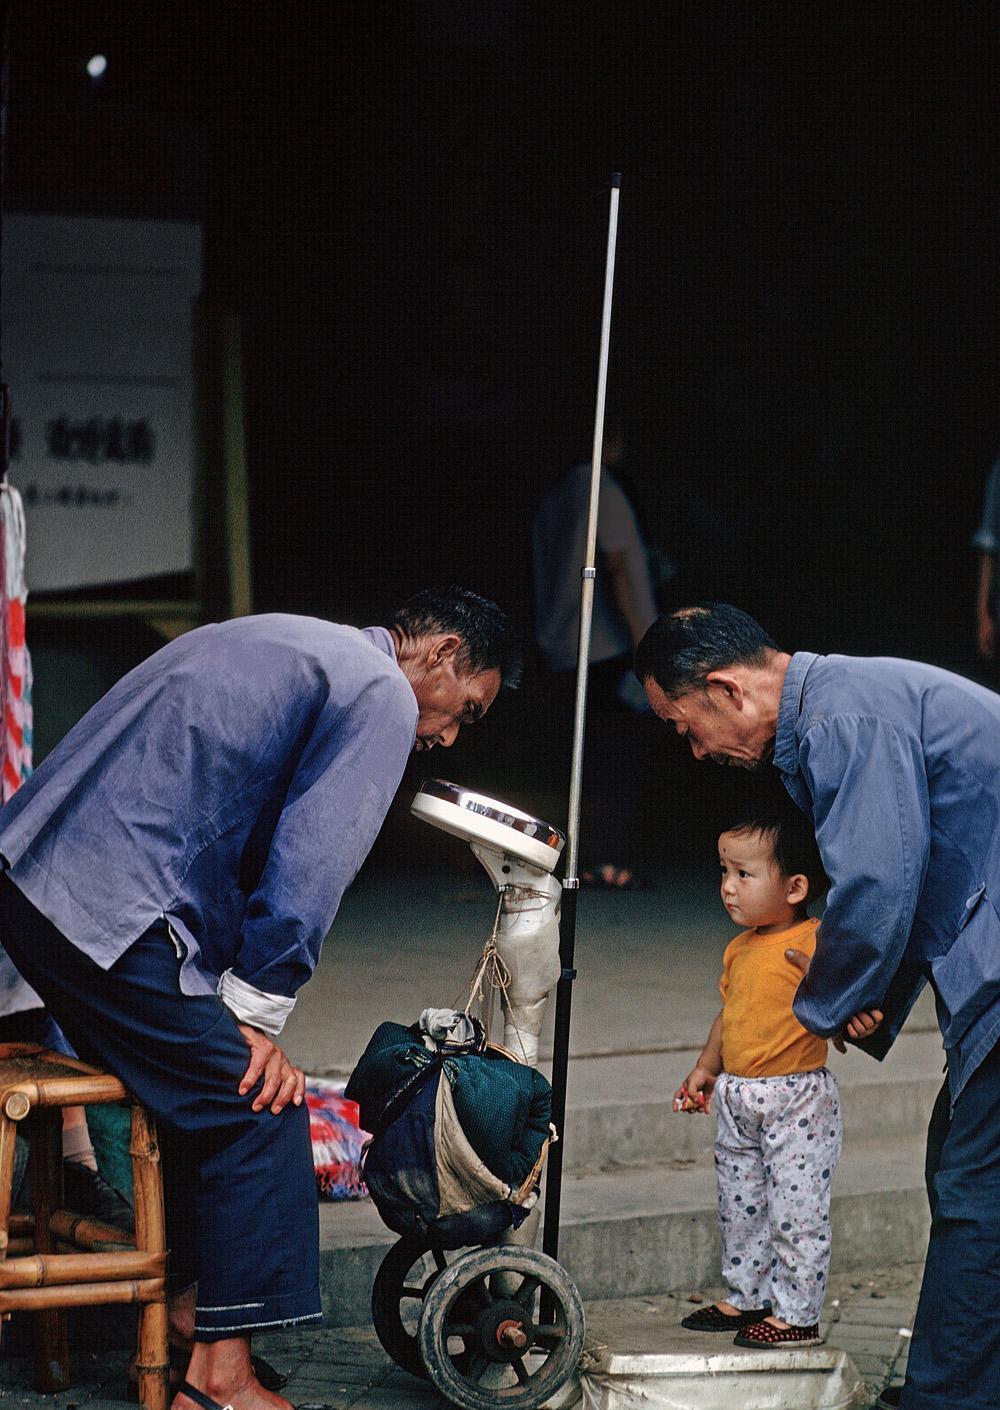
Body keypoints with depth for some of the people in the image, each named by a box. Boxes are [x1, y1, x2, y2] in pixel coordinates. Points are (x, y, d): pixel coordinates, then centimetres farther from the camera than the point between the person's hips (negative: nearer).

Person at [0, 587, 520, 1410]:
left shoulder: (295, 649, 26)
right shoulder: (381, 698, -4)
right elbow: (309, 869, -10)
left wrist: (241, 1005, 21)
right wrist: (257, 1013, -2)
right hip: (111, 910, -10)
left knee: (195, 1088, 21)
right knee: (259, 1102, -2)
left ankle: (183, 1316, 26)